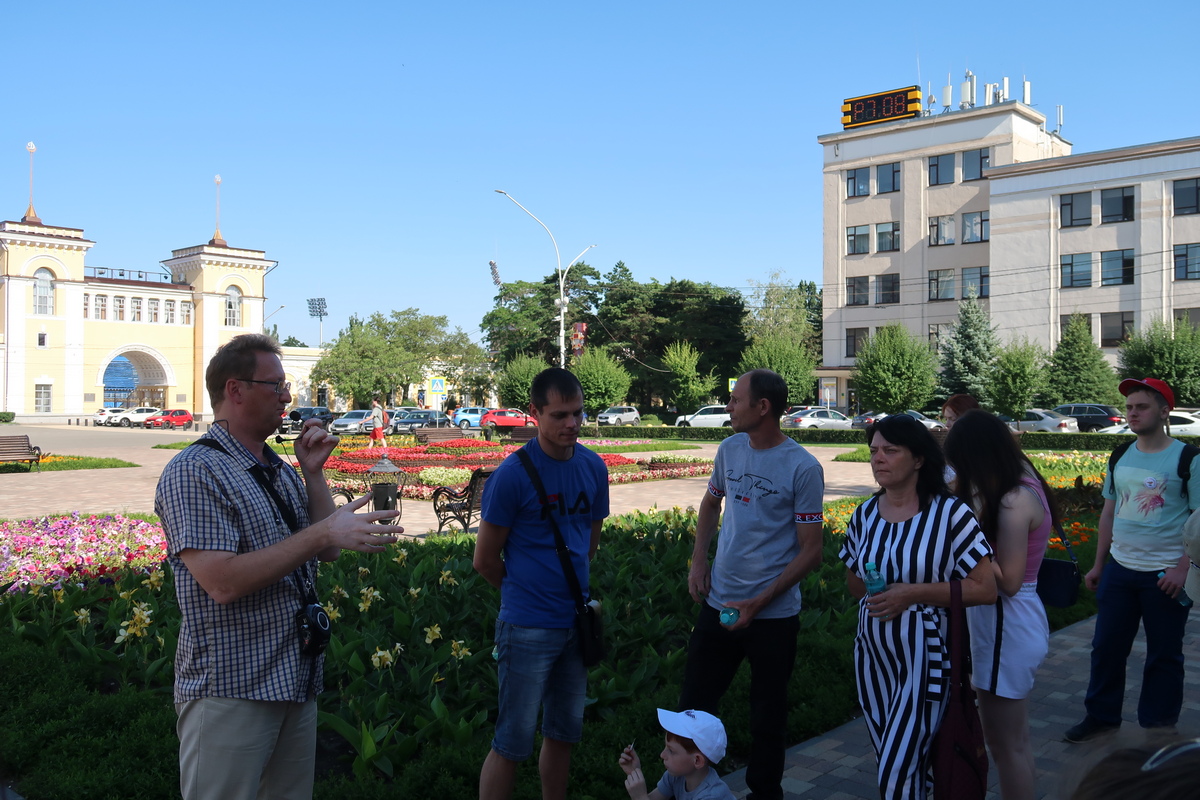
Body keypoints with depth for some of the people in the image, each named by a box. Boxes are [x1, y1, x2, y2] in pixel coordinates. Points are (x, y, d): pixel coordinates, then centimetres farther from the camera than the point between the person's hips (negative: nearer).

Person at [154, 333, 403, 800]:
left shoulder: (280, 472, 12)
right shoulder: (194, 472, -14)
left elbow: (326, 552, 9)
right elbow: (223, 582, -24)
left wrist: (313, 473, 0)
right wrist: (323, 533, -24)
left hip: (297, 683, 8)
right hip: (230, 692, -8)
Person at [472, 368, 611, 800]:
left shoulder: (593, 467, 1)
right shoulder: (513, 474, -15)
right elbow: (485, 559, -7)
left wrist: (570, 587, 12)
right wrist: (525, 593, 5)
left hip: (576, 622, 6)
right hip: (528, 629, -5)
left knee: (563, 732, 17)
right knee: (513, 743, 2)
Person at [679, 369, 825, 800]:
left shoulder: (803, 468, -14)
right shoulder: (730, 449, 1)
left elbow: (810, 551, -12)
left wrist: (758, 603, -17)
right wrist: (698, 561, 6)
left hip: (773, 616, -5)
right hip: (718, 604, 5)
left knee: (767, 717, 11)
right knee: (694, 704, 13)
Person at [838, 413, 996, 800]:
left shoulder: (950, 513, -13)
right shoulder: (864, 515, 3)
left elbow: (985, 589, -14)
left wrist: (914, 593, -20)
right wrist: (876, 595, -3)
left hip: (924, 656, -5)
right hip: (873, 654, 6)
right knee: (892, 763, 17)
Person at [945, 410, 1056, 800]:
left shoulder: (1013, 502, -23)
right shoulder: (1025, 484, 5)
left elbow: (1008, 581, -22)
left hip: (1007, 625, -10)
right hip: (1012, 621, 10)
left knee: (1006, 743, 5)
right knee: (1014, 739, 22)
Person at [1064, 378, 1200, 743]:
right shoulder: (1121, 457, 7)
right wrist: (1098, 565, 13)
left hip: (1165, 576, -5)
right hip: (1119, 571, 5)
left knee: (1164, 655, 7)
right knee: (1106, 647, 11)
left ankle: (1158, 727, 21)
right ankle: (1101, 716, 25)